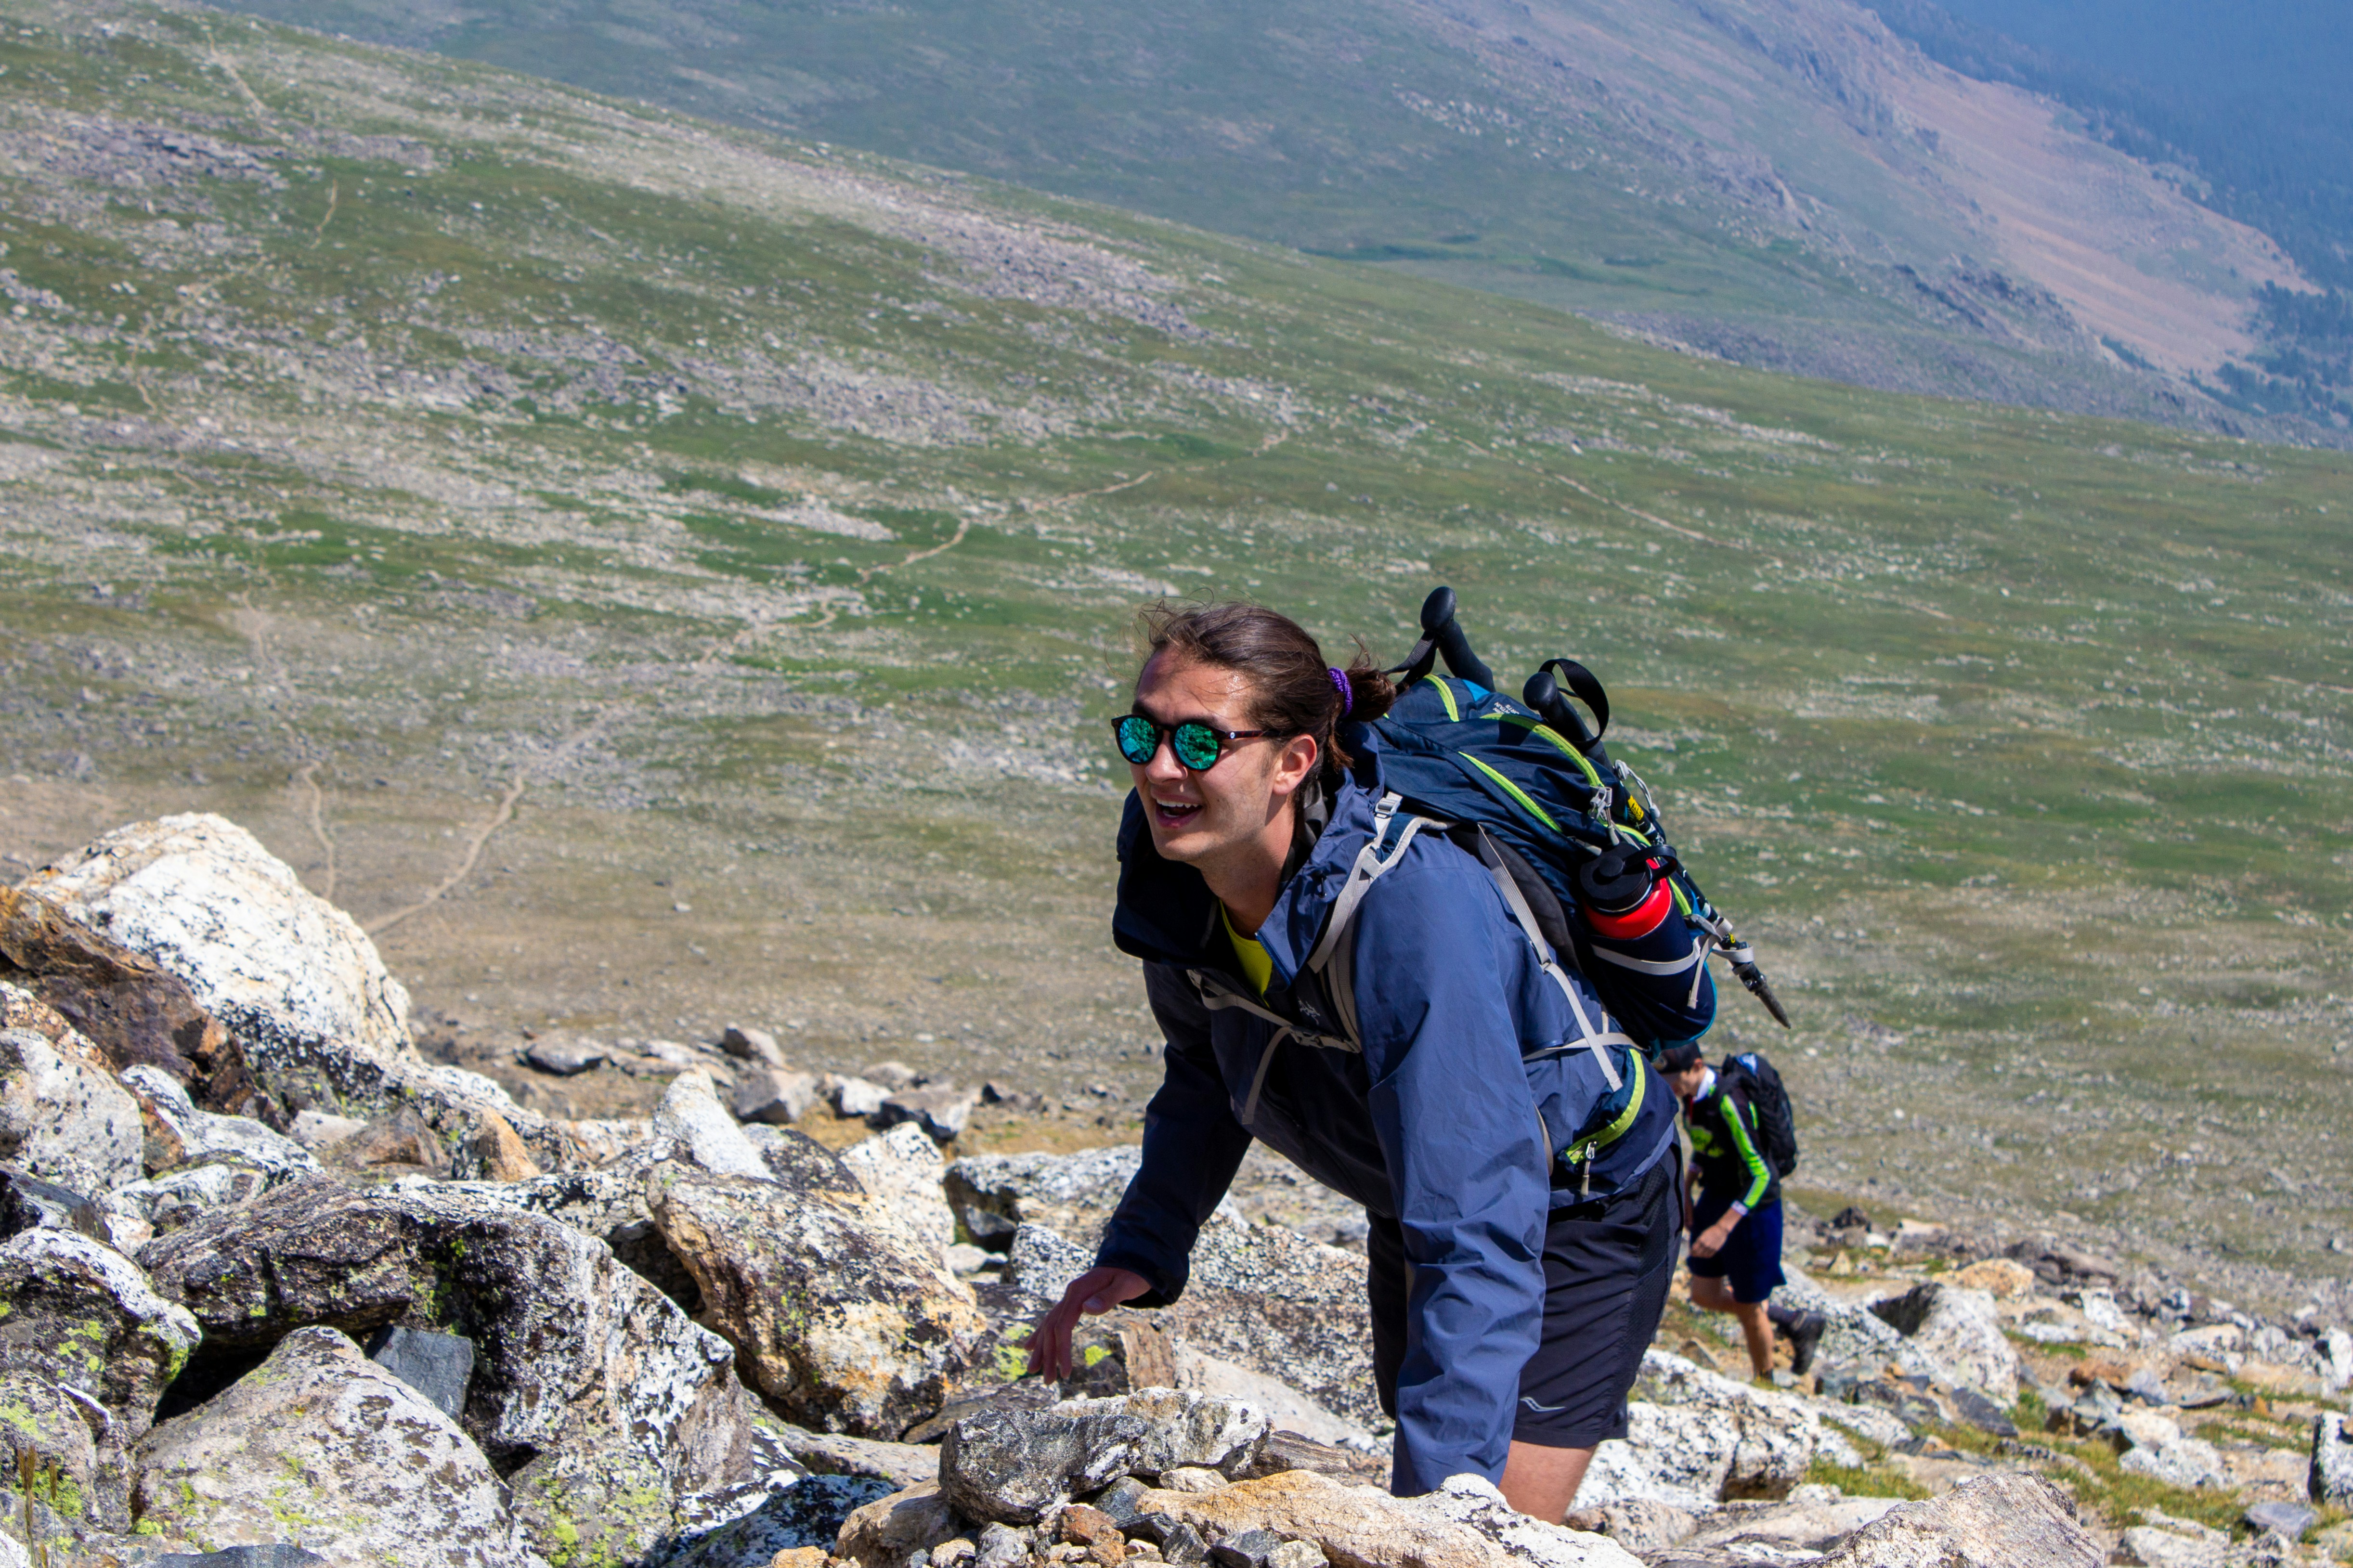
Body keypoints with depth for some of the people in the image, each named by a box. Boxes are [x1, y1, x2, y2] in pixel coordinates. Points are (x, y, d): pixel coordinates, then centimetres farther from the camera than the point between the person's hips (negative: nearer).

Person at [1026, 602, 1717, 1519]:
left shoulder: (1411, 910, -40)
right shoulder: (1173, 871, -18)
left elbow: (1479, 1232, -43)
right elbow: (1205, 1069, 5)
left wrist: (1448, 1483, -49)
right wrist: (1139, 1252, -7)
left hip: (1578, 1209, -7)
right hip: (1408, 1207, 7)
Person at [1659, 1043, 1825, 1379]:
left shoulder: (1730, 1102, -31)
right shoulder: (1692, 1093, -5)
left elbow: (1760, 1175, -31)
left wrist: (1722, 1229, -36)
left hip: (1752, 1208, -8)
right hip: (1716, 1199, 8)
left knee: (1748, 1309, 6)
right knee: (1705, 1296, 13)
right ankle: (1796, 1322, 30)